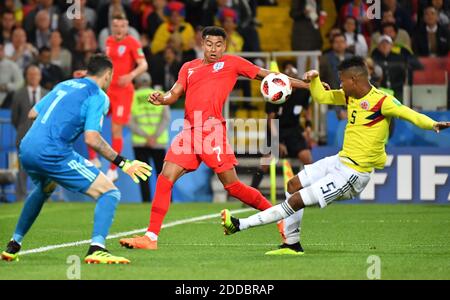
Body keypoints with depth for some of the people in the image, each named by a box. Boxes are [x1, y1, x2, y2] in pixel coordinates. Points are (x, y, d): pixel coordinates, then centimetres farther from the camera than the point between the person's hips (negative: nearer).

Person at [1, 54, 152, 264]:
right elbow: (92, 138, -13)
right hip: (52, 153, -8)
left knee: (44, 189, 40)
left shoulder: (64, 85, 21)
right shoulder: (98, 96, -1)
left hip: (26, 150, 8)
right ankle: (96, 249, -26)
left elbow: (32, 113, 26)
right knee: (109, 193, -5)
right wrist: (122, 163, -8)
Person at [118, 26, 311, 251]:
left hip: (212, 130, -4)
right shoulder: (189, 68, 19)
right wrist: (161, 99, -13)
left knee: (232, 186, -3)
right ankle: (151, 237, -5)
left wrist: (306, 84, 6)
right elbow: (175, 93, 12)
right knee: (165, 179, -7)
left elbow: (265, 74, 8)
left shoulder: (231, 63, 8)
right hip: (189, 131, 4)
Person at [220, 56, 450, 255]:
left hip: (355, 173, -9)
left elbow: (409, 114, -28)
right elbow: (321, 98, 20)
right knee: (294, 185, 15)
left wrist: (432, 124, -46)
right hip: (340, 160, 9)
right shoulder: (349, 96, 7)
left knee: (296, 201, -10)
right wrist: (314, 79, 1)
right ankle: (292, 245, 18)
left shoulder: (381, 101, -19)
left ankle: (241, 225, -3)